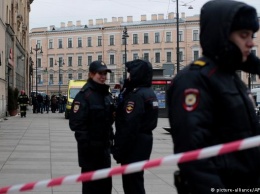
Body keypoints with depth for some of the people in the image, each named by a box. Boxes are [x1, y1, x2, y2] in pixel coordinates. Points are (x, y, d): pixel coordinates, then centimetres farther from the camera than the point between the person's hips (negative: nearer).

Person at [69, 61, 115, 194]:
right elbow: (77, 123, -20)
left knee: (106, 182, 14)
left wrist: (110, 139, 14)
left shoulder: (107, 94, 13)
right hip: (90, 147, -8)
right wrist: (84, 144, -22)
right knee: (90, 183, 1)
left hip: (104, 145, 8)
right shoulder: (84, 95, -13)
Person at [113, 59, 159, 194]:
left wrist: (118, 149, -18)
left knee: (131, 182, -2)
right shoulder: (149, 93, 12)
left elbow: (129, 126, -24)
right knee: (136, 179, 18)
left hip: (134, 144, -10)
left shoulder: (136, 95, -20)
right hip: (145, 139, 10)